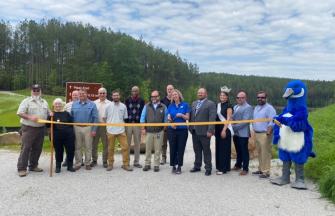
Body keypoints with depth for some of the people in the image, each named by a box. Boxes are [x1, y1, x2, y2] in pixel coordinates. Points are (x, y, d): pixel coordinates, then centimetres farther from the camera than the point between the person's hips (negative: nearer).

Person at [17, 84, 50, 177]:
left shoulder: (44, 102, 15)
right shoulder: (26, 101, -2)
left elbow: (48, 113, 21)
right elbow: (20, 113, -10)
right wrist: (30, 117, -23)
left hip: (41, 128, 5)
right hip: (28, 128, -5)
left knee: (37, 149, 10)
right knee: (25, 148, -5)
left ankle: (33, 166, 23)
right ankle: (21, 168, 1)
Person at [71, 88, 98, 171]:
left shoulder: (92, 104, 0)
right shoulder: (74, 104, 8)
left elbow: (95, 118, -2)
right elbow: (71, 117, 10)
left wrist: (94, 130, -8)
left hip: (88, 128, -2)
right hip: (77, 128, 2)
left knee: (88, 147, 4)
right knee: (77, 147, 7)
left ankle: (87, 163, 15)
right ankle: (78, 163, 17)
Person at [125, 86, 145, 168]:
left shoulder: (141, 101, 7)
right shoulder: (127, 100, 5)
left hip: (138, 124, 1)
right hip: (128, 124, -1)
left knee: (137, 143, 6)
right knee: (127, 143, 3)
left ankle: (136, 162, 16)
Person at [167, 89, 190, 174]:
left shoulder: (185, 105, 2)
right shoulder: (170, 106, 8)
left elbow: (187, 117, -1)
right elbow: (169, 118, 7)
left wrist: (181, 115, -18)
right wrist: (171, 123, -13)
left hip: (182, 130, -2)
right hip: (172, 130, 2)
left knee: (181, 149, 2)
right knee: (172, 148, 3)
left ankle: (179, 166, 12)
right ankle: (173, 166, 14)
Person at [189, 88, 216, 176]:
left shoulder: (210, 104, -5)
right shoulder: (194, 103, 16)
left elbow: (212, 118, -12)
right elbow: (191, 116, 16)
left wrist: (210, 131, -18)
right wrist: (190, 127, 9)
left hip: (204, 132, -6)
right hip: (194, 131, 6)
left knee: (206, 151, 3)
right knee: (197, 150, 14)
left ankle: (208, 168, 12)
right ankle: (197, 166, 25)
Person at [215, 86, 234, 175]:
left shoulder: (228, 106, -7)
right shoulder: (218, 105, 12)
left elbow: (228, 119, -11)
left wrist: (224, 130, -18)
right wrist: (215, 129, 9)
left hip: (225, 128, -7)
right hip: (218, 128, 7)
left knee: (224, 148, -2)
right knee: (218, 147, 11)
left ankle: (224, 168, 5)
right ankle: (219, 166, 21)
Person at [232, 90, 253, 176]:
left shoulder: (248, 108, -11)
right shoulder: (235, 107, 15)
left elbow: (245, 121, -19)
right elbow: (233, 118, 16)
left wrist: (234, 127, -18)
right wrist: (232, 126, -3)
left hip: (243, 133, -7)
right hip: (235, 133, 7)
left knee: (244, 151, 2)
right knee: (238, 150, 18)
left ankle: (245, 169, 12)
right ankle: (238, 165, 31)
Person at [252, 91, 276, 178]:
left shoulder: (269, 108, -9)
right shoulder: (256, 108, 17)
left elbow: (272, 122, -15)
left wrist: (268, 133, -21)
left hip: (265, 134, -8)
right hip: (256, 133, 8)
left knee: (265, 154, -6)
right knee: (259, 153, 14)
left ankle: (266, 172, 0)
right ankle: (260, 169, 23)